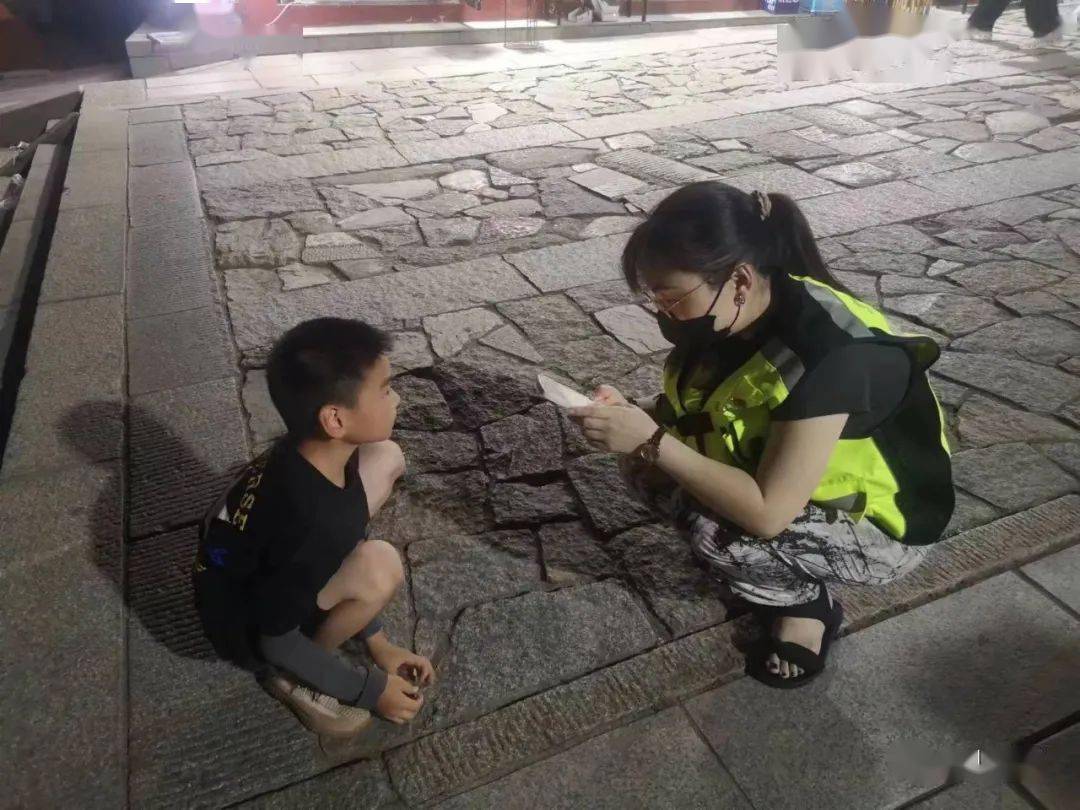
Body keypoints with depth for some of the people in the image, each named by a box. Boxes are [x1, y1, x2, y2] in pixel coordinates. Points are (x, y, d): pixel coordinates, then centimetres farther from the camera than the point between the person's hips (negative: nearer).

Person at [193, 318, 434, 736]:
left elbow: (342, 533, -1)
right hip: (246, 626, -7)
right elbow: (273, 642, -26)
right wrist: (371, 688, -13)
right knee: (379, 565, -35)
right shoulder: (305, 520, -39)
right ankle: (289, 674, -6)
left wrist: (378, 641, 2)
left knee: (386, 458, -3)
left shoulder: (316, 452, -17)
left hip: (266, 567, 7)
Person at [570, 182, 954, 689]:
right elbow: (692, 412, 2)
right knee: (647, 466, -7)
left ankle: (804, 602, 1)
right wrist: (636, 418, -18)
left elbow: (765, 514, -35)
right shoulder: (740, 317, -11)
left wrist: (652, 441, -34)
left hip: (882, 525, -7)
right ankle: (785, 578, 6)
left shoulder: (827, 356, -35)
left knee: (713, 529, -31)